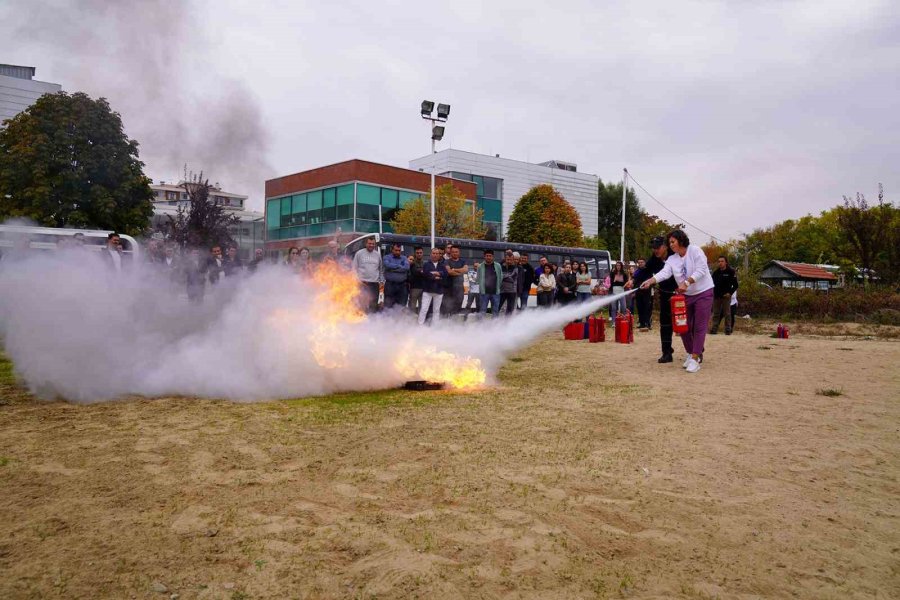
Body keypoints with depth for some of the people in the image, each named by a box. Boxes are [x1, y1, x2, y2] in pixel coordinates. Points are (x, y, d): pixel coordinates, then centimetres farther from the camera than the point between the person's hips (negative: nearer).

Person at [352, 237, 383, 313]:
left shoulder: (378, 254, 11)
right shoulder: (359, 253, 2)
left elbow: (381, 269, 16)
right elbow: (354, 268, 2)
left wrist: (381, 281, 10)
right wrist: (357, 279, -7)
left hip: (375, 283, 3)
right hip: (363, 283, -3)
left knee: (374, 304, 6)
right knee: (363, 301, -8)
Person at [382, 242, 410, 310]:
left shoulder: (404, 258, 11)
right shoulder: (387, 258, 6)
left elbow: (407, 267, -8)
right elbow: (388, 265, -15)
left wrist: (393, 268, -10)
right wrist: (399, 266, -6)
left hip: (402, 285, 3)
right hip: (390, 285, -3)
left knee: (402, 306, 8)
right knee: (388, 305, -2)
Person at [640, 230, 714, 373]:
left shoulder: (695, 251, -12)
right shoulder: (672, 259, 2)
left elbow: (701, 270, -21)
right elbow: (664, 272, -15)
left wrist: (687, 282, -32)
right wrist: (650, 281, -33)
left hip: (703, 293, -6)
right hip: (686, 296, 6)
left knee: (699, 327, -7)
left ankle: (695, 359, -8)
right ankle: (691, 354, 26)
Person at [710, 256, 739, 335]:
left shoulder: (730, 272, -2)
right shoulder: (716, 272, 11)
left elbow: (735, 285, -1)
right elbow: (712, 284, 18)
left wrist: (730, 293, -12)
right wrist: (713, 293, 6)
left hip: (726, 296, -4)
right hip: (716, 296, 4)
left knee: (727, 314, -1)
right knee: (716, 313, 5)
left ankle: (728, 330, 4)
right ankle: (714, 329, 8)